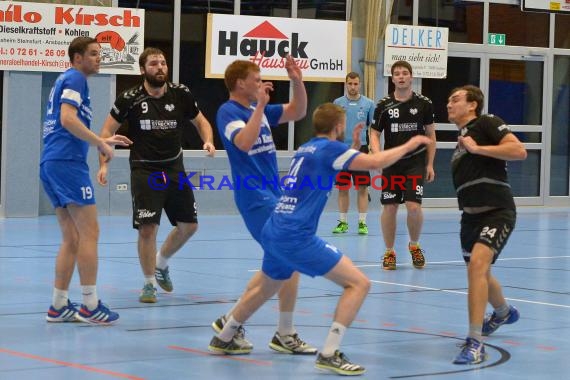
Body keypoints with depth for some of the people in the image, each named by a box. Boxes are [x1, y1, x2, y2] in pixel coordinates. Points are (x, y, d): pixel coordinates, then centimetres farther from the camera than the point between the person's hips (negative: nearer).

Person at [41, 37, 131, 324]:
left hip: (50, 164, 10)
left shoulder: (64, 80, 24)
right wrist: (100, 143, -13)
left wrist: (103, 141, 26)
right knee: (89, 233, -7)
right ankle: (90, 306, -8)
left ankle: (58, 306, 10)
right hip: (67, 162, -10)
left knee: (71, 239, 11)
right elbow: (68, 119, -19)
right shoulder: (75, 78, -5)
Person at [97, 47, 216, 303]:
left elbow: (201, 121, 11)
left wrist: (208, 141, -9)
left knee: (188, 225, 9)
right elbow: (107, 131, -2)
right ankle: (149, 283, 7)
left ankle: (161, 263, 36)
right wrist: (103, 164, -13)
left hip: (174, 169, 4)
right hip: (144, 171, -4)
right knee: (148, 228, -11)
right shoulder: (130, 99, -10)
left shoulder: (181, 94, -3)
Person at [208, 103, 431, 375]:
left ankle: (223, 340, 46)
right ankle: (329, 354, -11)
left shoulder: (305, 149, 17)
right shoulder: (329, 148, -6)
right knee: (359, 283, -7)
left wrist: (354, 146, 30)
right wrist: (408, 145, 0)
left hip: (272, 233, 9)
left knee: (264, 288, 33)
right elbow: (375, 162, -13)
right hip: (296, 238, -9)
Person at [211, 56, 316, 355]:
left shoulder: (259, 110, 15)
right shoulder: (228, 112, -9)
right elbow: (244, 142, -27)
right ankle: (285, 334, -7)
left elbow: (298, 112, 18)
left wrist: (297, 82, 4)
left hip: (271, 195, 9)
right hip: (255, 196, -9)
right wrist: (260, 106, -24)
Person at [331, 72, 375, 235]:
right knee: (342, 188, 6)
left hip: (361, 149, -1)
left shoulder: (368, 104, 2)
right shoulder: (338, 103, 5)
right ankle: (343, 222, 14)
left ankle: (362, 222, 3)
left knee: (362, 188, -2)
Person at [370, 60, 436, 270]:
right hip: (391, 164, 1)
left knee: (414, 207, -12)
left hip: (416, 163, -1)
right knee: (389, 208, 0)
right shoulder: (384, 105, 0)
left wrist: (430, 165, 3)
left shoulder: (424, 103, 0)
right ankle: (389, 252, 16)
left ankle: (414, 245, 14)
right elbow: (374, 134, 4)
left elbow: (431, 135, 7)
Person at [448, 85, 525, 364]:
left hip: (497, 213, -9)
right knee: (479, 275, 23)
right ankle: (503, 312, 55)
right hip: (471, 216, 9)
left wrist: (477, 148, -19)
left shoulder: (487, 123, -6)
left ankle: (475, 344, -28)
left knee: (477, 263, -27)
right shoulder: (460, 139, 18)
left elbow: (519, 151, -20)